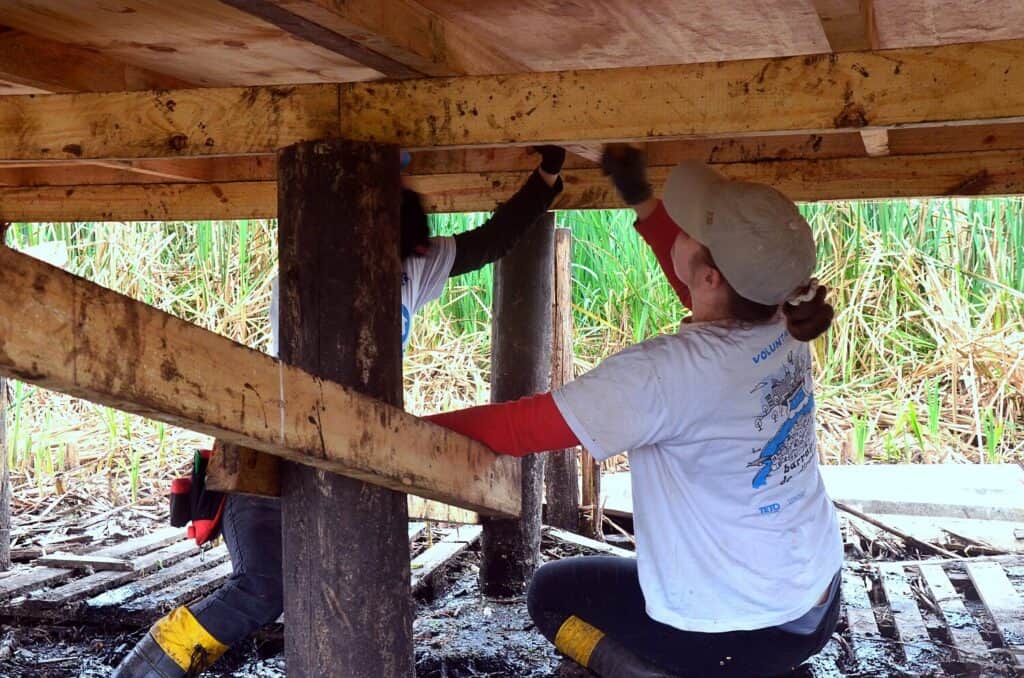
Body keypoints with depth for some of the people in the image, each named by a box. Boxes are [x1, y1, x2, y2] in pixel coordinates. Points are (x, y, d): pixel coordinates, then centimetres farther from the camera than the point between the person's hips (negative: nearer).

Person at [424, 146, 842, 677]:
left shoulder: (666, 372, -28)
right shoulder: (784, 327, -7)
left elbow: (522, 425, -24)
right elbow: (706, 292, 15)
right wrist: (640, 196, 14)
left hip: (742, 633, -7)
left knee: (551, 591, 14)